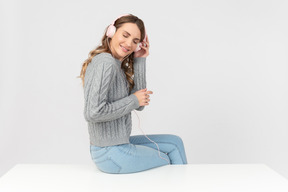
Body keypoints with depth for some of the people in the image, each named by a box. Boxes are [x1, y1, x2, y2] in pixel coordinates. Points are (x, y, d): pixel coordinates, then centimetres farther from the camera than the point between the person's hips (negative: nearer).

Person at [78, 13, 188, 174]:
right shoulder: (105, 62, -22)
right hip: (112, 155, -9)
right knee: (168, 162, 15)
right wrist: (133, 101, -18)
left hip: (118, 144, 9)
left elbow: (140, 104, 2)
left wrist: (140, 61, -2)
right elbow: (92, 113, -30)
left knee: (174, 143, 20)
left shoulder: (120, 66, 8)